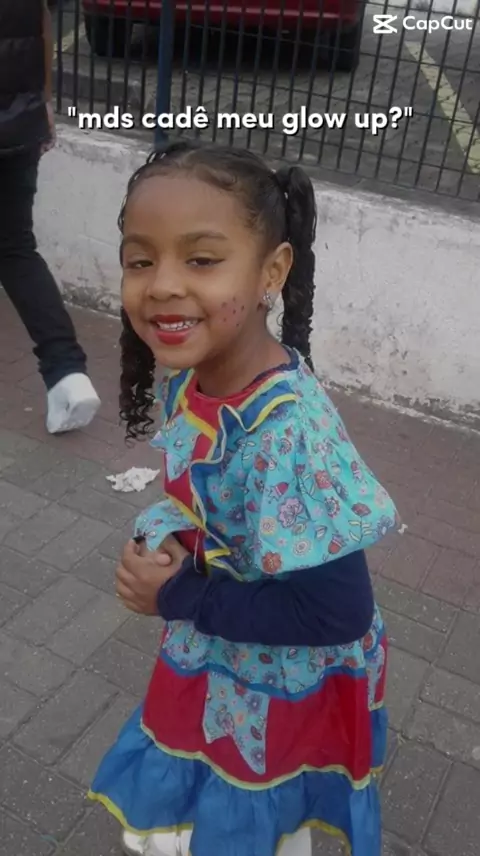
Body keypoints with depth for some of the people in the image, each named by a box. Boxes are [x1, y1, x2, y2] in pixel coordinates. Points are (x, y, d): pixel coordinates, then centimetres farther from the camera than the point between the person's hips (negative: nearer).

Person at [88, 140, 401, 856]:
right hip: (214, 663, 7)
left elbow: (337, 613, -31)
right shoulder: (191, 375, -11)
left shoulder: (288, 433, -35)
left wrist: (180, 598, -23)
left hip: (281, 685, -7)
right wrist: (162, 536, -14)